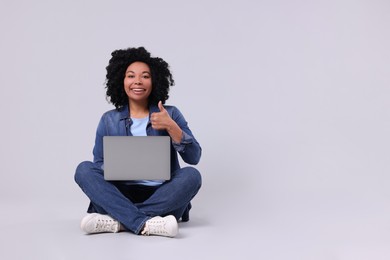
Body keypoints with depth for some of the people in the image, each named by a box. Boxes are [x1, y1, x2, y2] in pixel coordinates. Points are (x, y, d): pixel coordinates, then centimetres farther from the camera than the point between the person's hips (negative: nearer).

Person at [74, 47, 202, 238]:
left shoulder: (170, 114, 6)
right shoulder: (109, 120, 8)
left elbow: (194, 157, -2)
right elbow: (99, 163, 10)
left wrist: (171, 127, -16)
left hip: (162, 197, 0)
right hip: (122, 195, 1)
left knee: (191, 175, -28)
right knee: (84, 169, -21)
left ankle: (117, 221, -32)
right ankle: (145, 224, -36)